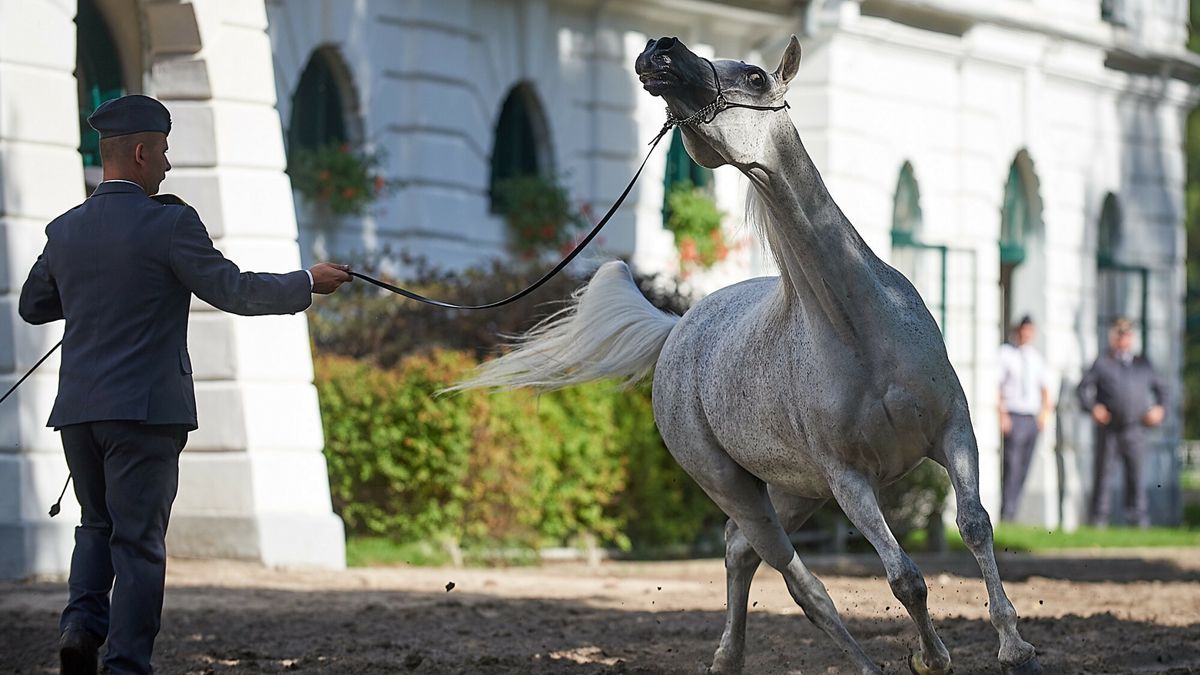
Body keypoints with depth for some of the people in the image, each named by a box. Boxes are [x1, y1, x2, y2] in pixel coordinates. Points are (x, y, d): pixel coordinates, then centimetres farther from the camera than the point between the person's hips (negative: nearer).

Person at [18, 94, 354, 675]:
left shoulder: (64, 231, 7)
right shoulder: (169, 223, -10)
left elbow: (33, 306, 20)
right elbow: (233, 291, -9)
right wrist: (307, 282, 3)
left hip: (77, 409, 5)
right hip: (146, 407, -5)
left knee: (97, 524, 21)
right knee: (138, 540, 1)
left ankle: (82, 621, 0)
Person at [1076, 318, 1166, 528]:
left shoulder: (1142, 365, 15)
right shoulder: (1102, 363, 6)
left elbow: (1159, 388, 24)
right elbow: (1082, 388, 2)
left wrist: (1159, 408, 6)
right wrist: (1092, 407, -13)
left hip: (1132, 429, 2)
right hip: (1108, 427, -2)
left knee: (1135, 470, -2)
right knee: (1103, 470, 1)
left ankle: (1138, 514, 2)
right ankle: (1098, 515, 6)